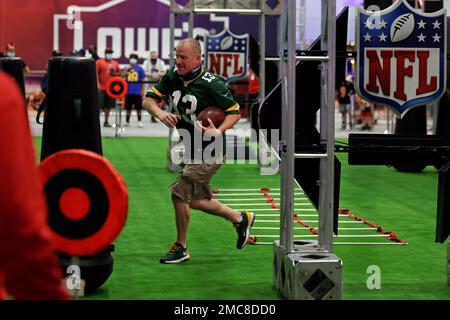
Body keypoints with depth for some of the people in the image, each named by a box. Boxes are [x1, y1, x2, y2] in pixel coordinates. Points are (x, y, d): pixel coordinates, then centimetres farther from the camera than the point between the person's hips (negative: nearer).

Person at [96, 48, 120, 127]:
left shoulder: (115, 63, 13)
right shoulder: (99, 62, -2)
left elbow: (119, 73, 23)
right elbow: (95, 73, -9)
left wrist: (114, 74, 1)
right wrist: (97, 84, -17)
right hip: (101, 88, -5)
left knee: (108, 106, 10)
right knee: (98, 105, -8)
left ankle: (106, 121, 18)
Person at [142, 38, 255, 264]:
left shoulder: (211, 84, -20)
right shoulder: (173, 75, -2)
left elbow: (235, 111, -12)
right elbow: (148, 99, -1)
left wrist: (219, 131, -30)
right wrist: (160, 113, -23)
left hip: (210, 152, -8)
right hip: (191, 150, 8)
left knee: (179, 192, -11)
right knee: (195, 200, 15)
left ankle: (180, 247, 7)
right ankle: (240, 219, 35)